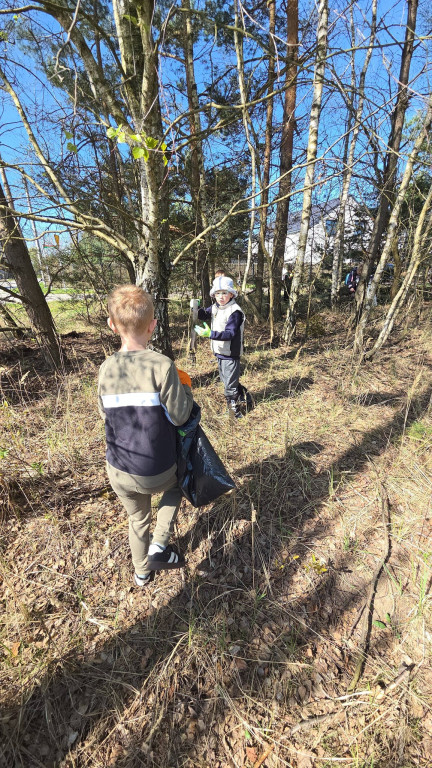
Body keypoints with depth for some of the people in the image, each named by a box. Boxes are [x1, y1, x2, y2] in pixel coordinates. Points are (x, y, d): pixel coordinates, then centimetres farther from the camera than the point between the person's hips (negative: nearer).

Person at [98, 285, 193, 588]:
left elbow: (106, 414, 5)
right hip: (157, 472, -3)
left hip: (119, 471, 4)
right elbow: (179, 416, -17)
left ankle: (142, 573, 55)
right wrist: (185, 388, -1)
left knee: (138, 519, 31)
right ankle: (159, 546, 25)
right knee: (176, 484, 34)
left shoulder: (107, 369, -8)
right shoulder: (163, 365, -22)